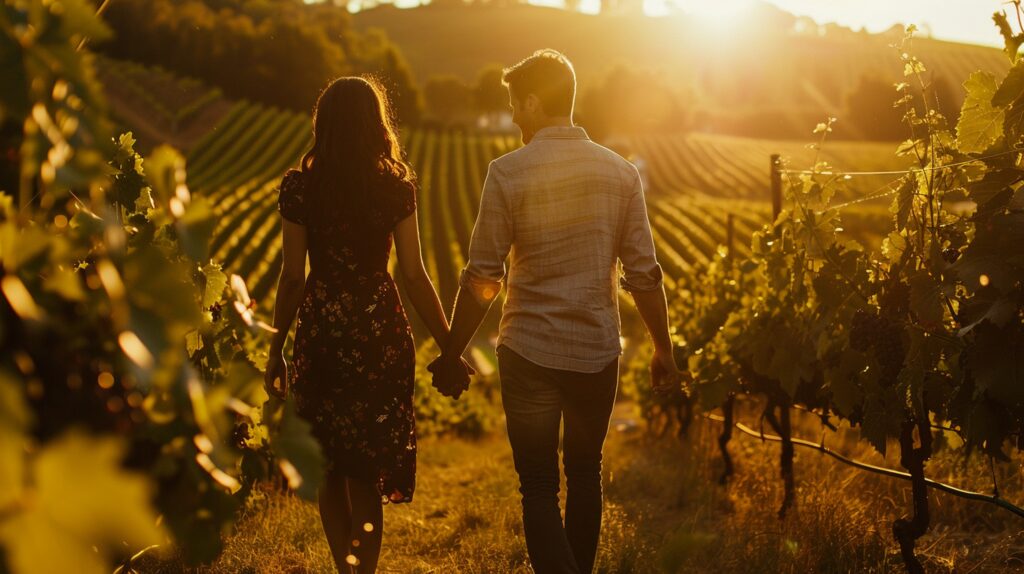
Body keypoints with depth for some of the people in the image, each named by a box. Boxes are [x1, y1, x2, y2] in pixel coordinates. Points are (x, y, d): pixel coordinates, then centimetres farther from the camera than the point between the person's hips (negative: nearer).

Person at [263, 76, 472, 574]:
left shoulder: (300, 187, -6)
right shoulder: (396, 187, -5)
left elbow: (293, 276, -5)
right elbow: (414, 275, -7)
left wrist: (276, 350, 6)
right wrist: (448, 346, 1)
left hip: (320, 332, 0)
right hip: (380, 332, 0)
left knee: (328, 468, 16)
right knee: (366, 473, 10)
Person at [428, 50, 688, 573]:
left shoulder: (508, 172, -10)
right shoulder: (620, 172, 0)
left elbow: (482, 279, -9)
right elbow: (643, 274, 0)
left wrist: (451, 355, 1)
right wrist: (663, 351, 11)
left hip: (530, 353, -3)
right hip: (598, 352, 4)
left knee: (539, 487, 6)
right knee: (585, 473, 21)